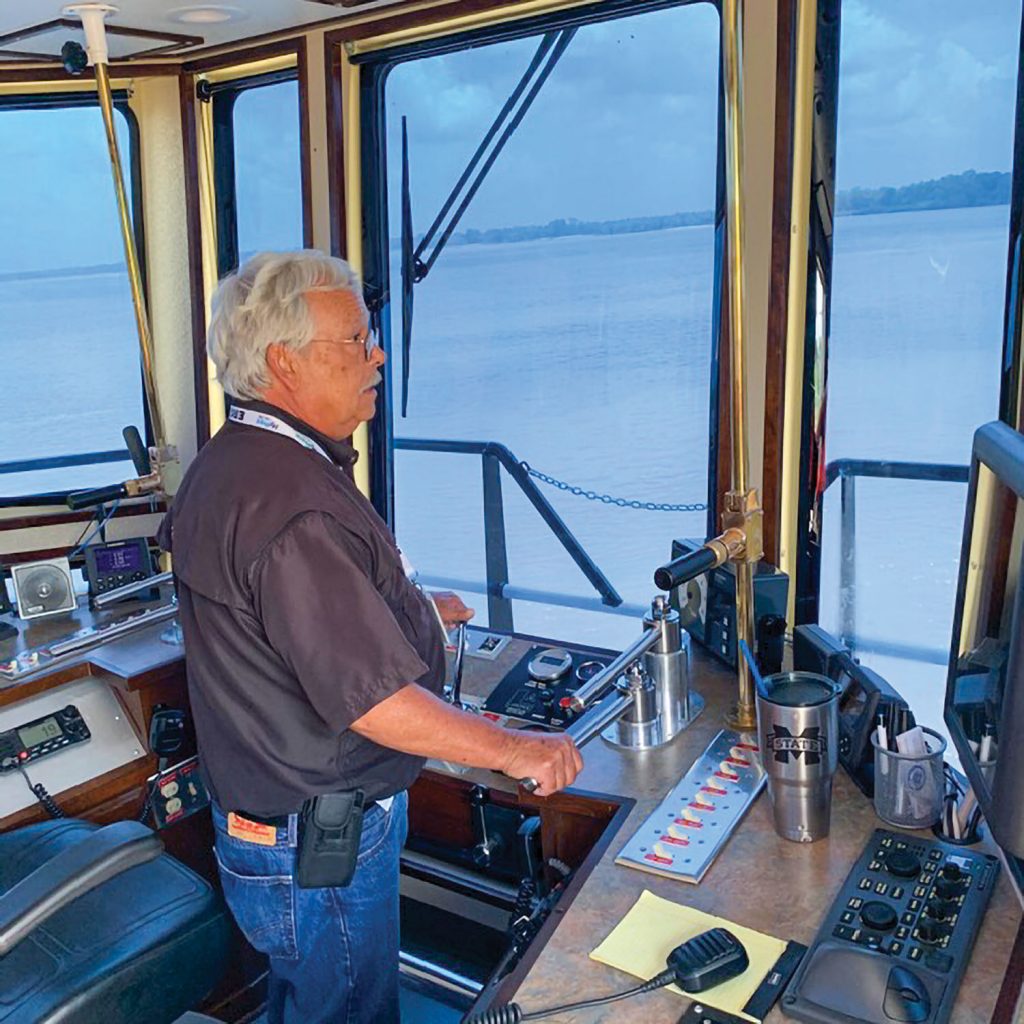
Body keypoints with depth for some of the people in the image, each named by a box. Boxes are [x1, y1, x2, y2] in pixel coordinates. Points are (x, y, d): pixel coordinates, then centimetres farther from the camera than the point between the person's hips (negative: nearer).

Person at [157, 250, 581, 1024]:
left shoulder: (225, 466, 4)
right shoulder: (293, 503, -31)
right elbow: (372, 700, -31)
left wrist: (410, 612, 23)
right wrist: (518, 750, -19)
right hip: (320, 852, -9)